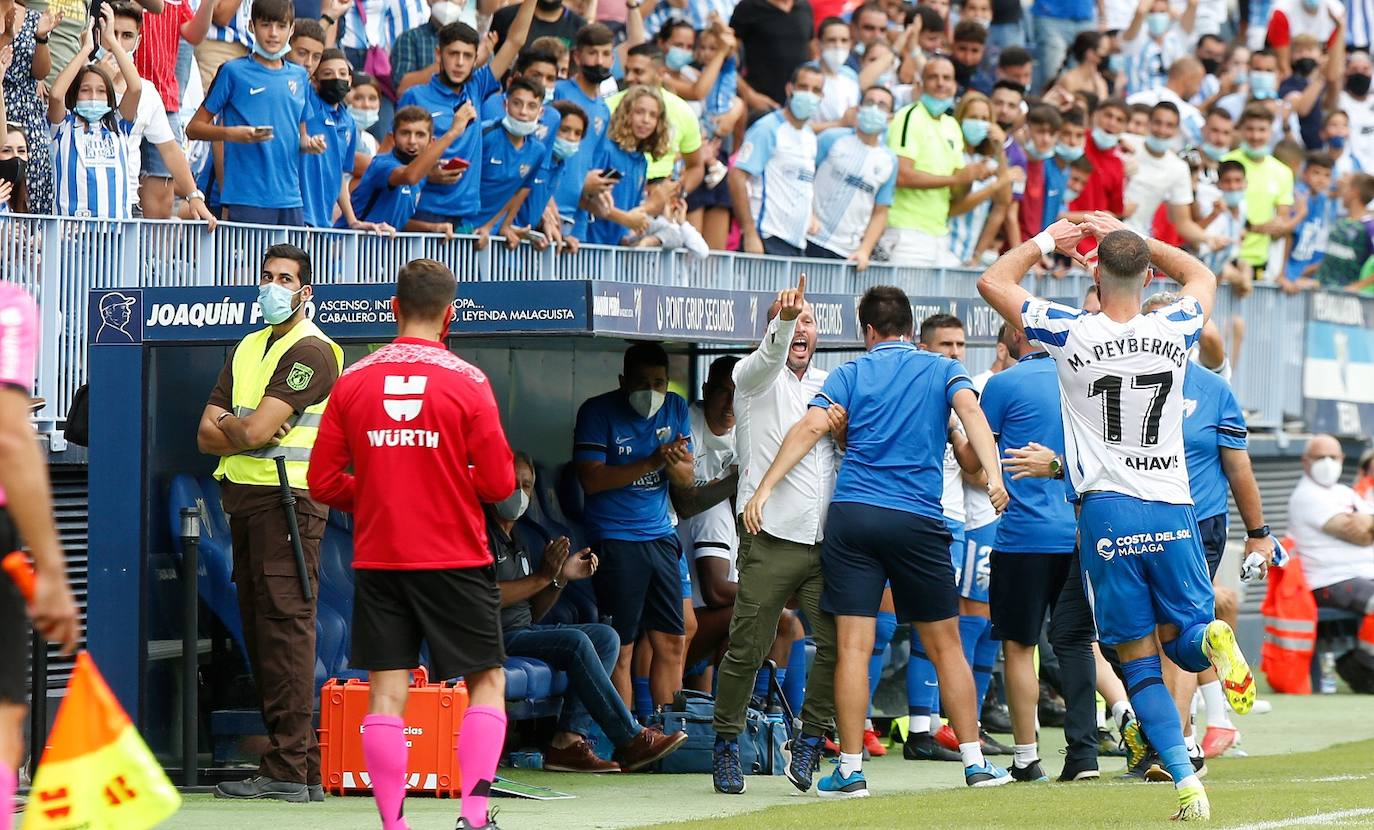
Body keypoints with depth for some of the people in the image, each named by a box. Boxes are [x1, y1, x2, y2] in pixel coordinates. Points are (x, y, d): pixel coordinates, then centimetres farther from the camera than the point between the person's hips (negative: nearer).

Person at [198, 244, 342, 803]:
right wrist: (247, 430, -6)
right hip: (245, 499, 9)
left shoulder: (312, 351, -7)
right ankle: (302, 767, 8)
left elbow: (254, 431, -16)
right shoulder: (249, 348, 20)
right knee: (259, 628, 6)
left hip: (287, 498, -9)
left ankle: (290, 771, -16)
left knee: (285, 624, -12)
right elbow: (207, 436, 12)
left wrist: (227, 425, 4)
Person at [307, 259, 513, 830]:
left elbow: (324, 481, 3)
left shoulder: (353, 381, 1)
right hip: (454, 560, -2)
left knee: (386, 693, 3)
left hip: (377, 560, 2)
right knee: (487, 681, 9)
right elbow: (499, 482, -7)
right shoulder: (466, 381, -7)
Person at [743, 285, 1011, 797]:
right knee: (945, 645, 10)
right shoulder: (941, 370, 11)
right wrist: (994, 477, -20)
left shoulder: (852, 373, 10)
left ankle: (851, 770, -5)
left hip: (850, 514, 0)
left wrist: (764, 490, -5)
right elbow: (970, 410, -9)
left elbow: (811, 428, -3)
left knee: (853, 648, -2)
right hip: (918, 519, 0)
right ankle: (975, 763, 11)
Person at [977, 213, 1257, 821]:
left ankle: (1187, 782, -13)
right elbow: (1202, 276, 26)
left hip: (1107, 512, -2)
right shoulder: (1175, 331, 1)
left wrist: (1047, 241, 20)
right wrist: (1132, 238, 26)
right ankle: (1212, 639, -22)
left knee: (1139, 663, 3)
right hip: (1173, 510, 2)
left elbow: (993, 281, 7)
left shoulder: (1073, 335, -8)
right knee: (1184, 642, 16)